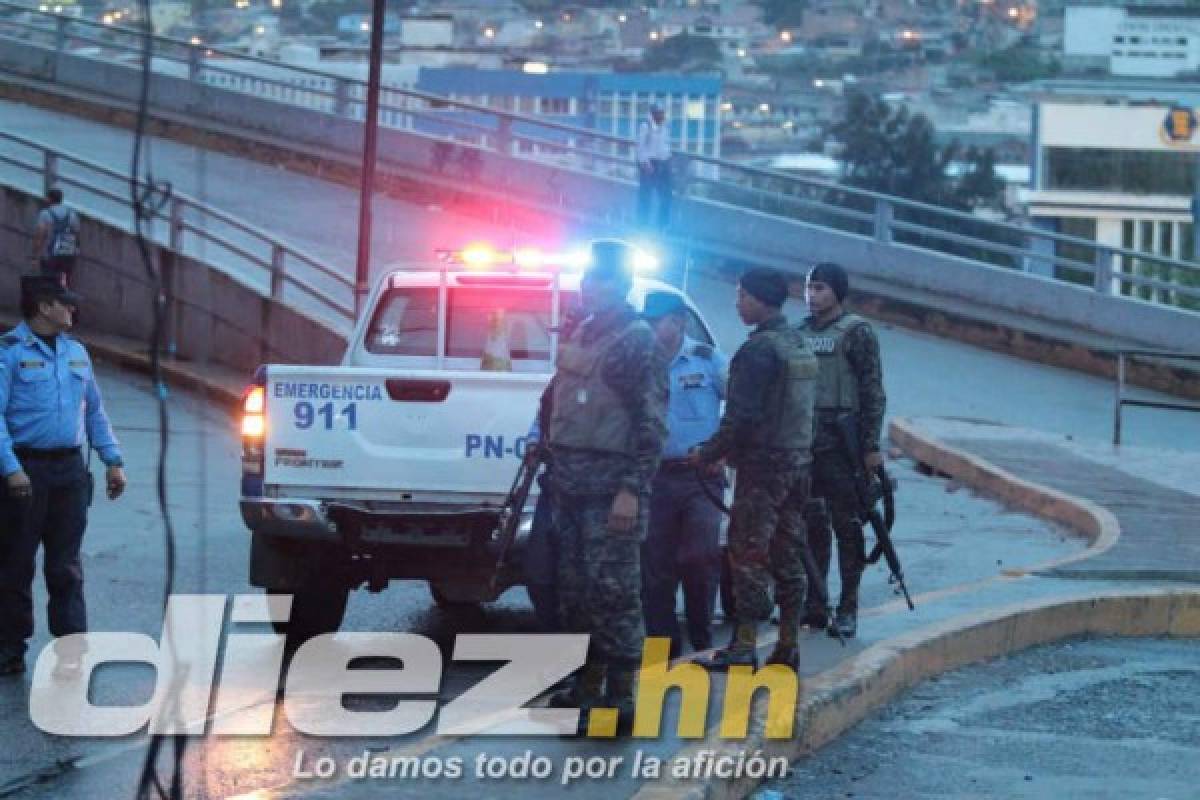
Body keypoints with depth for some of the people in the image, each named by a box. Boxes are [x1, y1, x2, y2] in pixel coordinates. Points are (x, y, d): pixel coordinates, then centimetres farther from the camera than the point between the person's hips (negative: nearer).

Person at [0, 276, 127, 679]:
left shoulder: (75, 352, 14)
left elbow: (95, 412, 20)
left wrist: (112, 460, 12)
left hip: (69, 469, 5)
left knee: (66, 567, 5)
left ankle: (71, 648, 7)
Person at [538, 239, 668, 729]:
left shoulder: (636, 340, -8)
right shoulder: (579, 336, 16)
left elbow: (651, 423, -14)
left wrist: (632, 489, -20)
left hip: (611, 483, -8)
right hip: (570, 482, 8)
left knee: (613, 589, -8)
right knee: (574, 589, 11)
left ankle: (621, 695, -5)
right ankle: (587, 684, 19)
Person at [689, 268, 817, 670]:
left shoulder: (759, 349, -15)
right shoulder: (800, 345, 14)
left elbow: (741, 416, -20)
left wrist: (708, 454, -6)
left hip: (762, 465, -9)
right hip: (797, 463, 9)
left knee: (748, 555, -7)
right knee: (788, 558, 10)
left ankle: (744, 646, -9)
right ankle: (788, 647, 12)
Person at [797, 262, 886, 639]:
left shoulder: (856, 332, -4)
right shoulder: (800, 333, 14)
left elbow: (873, 392, -7)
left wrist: (871, 446, -12)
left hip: (841, 446, -6)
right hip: (803, 444, 6)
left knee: (847, 526, -2)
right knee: (811, 527, 8)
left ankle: (848, 608, 1)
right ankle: (814, 604, 14)